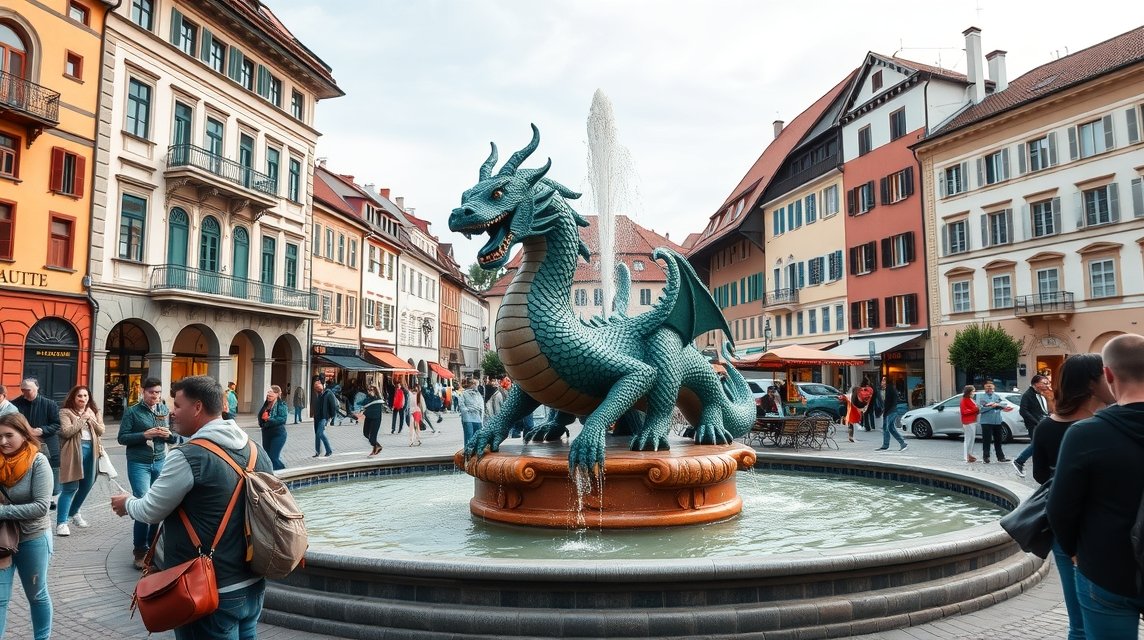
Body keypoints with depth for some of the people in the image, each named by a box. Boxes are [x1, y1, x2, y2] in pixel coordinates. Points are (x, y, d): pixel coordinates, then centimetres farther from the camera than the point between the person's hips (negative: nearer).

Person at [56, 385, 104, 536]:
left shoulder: (94, 412, 14)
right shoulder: (65, 412, -2)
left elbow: (101, 431, 5)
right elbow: (66, 432, -15)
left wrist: (90, 419, -7)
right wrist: (83, 418, -14)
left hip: (91, 450, 6)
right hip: (74, 451, -6)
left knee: (87, 486, 15)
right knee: (70, 488, -9)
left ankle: (73, 513, 36)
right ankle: (61, 522, -5)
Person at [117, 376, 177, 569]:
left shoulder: (165, 410, 7)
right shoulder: (132, 411, -4)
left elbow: (174, 439, 13)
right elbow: (122, 438, -6)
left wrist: (169, 434, -10)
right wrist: (145, 434, -18)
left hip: (161, 463, 4)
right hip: (139, 464, -4)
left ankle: (153, 545, 23)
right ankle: (140, 551, 4)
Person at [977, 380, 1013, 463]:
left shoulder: (997, 396, 13)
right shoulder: (982, 397, 0)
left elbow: (1004, 404, -2)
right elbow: (981, 409, -12)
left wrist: (996, 404, -16)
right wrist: (992, 406, -15)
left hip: (997, 421, 4)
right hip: (986, 422, -4)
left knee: (998, 440, 12)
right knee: (986, 440, -4)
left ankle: (1000, 457, 19)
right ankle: (985, 457, 3)